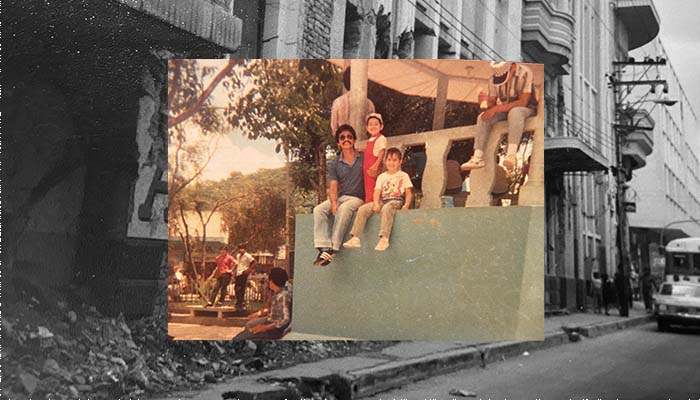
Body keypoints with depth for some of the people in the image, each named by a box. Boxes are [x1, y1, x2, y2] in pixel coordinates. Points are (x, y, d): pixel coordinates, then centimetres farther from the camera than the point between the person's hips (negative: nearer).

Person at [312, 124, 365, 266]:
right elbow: (333, 186, 2)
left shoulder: (363, 158, 7)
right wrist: (334, 203, -19)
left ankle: (333, 248, -37)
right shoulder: (334, 164, 11)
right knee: (318, 210, -25)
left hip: (357, 198, -3)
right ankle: (323, 248, -35)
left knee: (344, 209, -36)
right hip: (339, 198, 3)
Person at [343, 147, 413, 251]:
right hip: (383, 201, 4)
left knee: (386, 208, -40)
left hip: (396, 201, -4)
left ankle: (384, 238, -47)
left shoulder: (403, 176, 11)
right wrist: (376, 204, -13)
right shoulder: (381, 176, 18)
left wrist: (406, 205, -12)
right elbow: (377, 193, 8)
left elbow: (408, 194, 7)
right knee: (362, 209, -20)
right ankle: (355, 238, -26)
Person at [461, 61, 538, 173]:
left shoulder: (525, 73, -21)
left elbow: (523, 102, -26)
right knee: (482, 117, -17)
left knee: (515, 112, -38)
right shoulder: (493, 78, -5)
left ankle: (511, 154, -49)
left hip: (526, 109, -5)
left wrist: (496, 109, -29)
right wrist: (485, 102, -26)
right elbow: (492, 101, -1)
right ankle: (478, 157, -26)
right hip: (505, 109, 5)